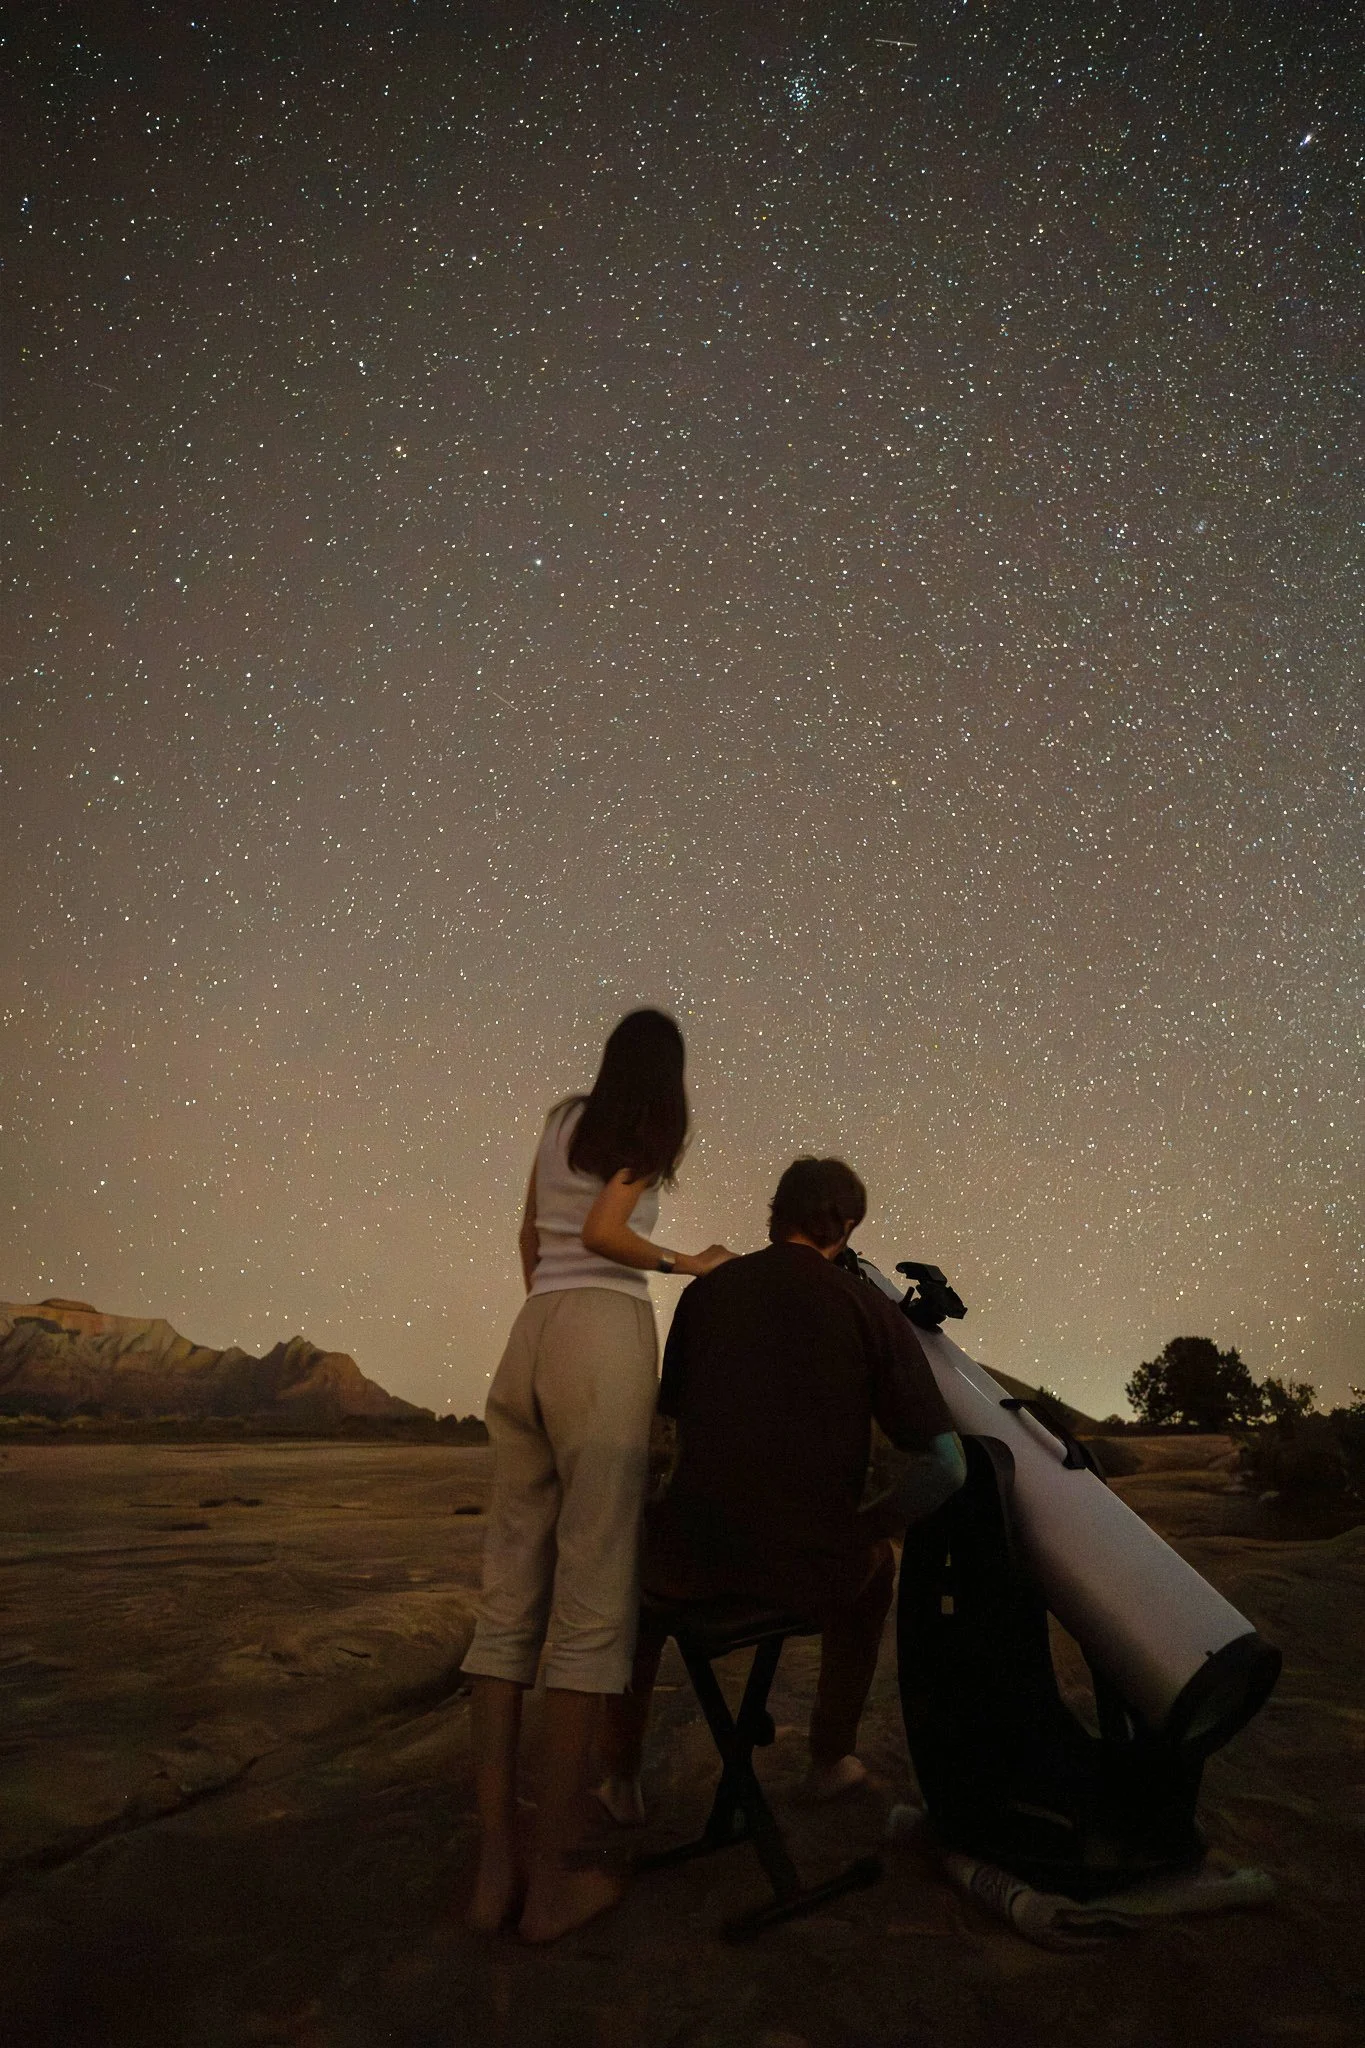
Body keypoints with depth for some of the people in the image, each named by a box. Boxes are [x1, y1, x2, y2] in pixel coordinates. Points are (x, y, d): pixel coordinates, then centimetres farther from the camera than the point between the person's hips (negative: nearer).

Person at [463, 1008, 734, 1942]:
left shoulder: (562, 1118, 21)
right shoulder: (648, 1134, 4)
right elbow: (603, 1232, -9)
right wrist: (689, 1263, 6)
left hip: (531, 1333, 6)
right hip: (606, 1332, -6)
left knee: (511, 1591, 4)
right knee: (594, 1592, -4)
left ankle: (495, 1864, 6)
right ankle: (555, 1873, 0)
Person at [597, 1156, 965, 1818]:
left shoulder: (705, 1291, 6)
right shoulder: (871, 1309, -2)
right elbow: (945, 1464, -4)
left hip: (696, 1553, 1)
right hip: (812, 1568, -1)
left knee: (640, 1543, 37)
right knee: (873, 1563, 35)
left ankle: (621, 1777, 35)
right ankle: (832, 1758, 44)